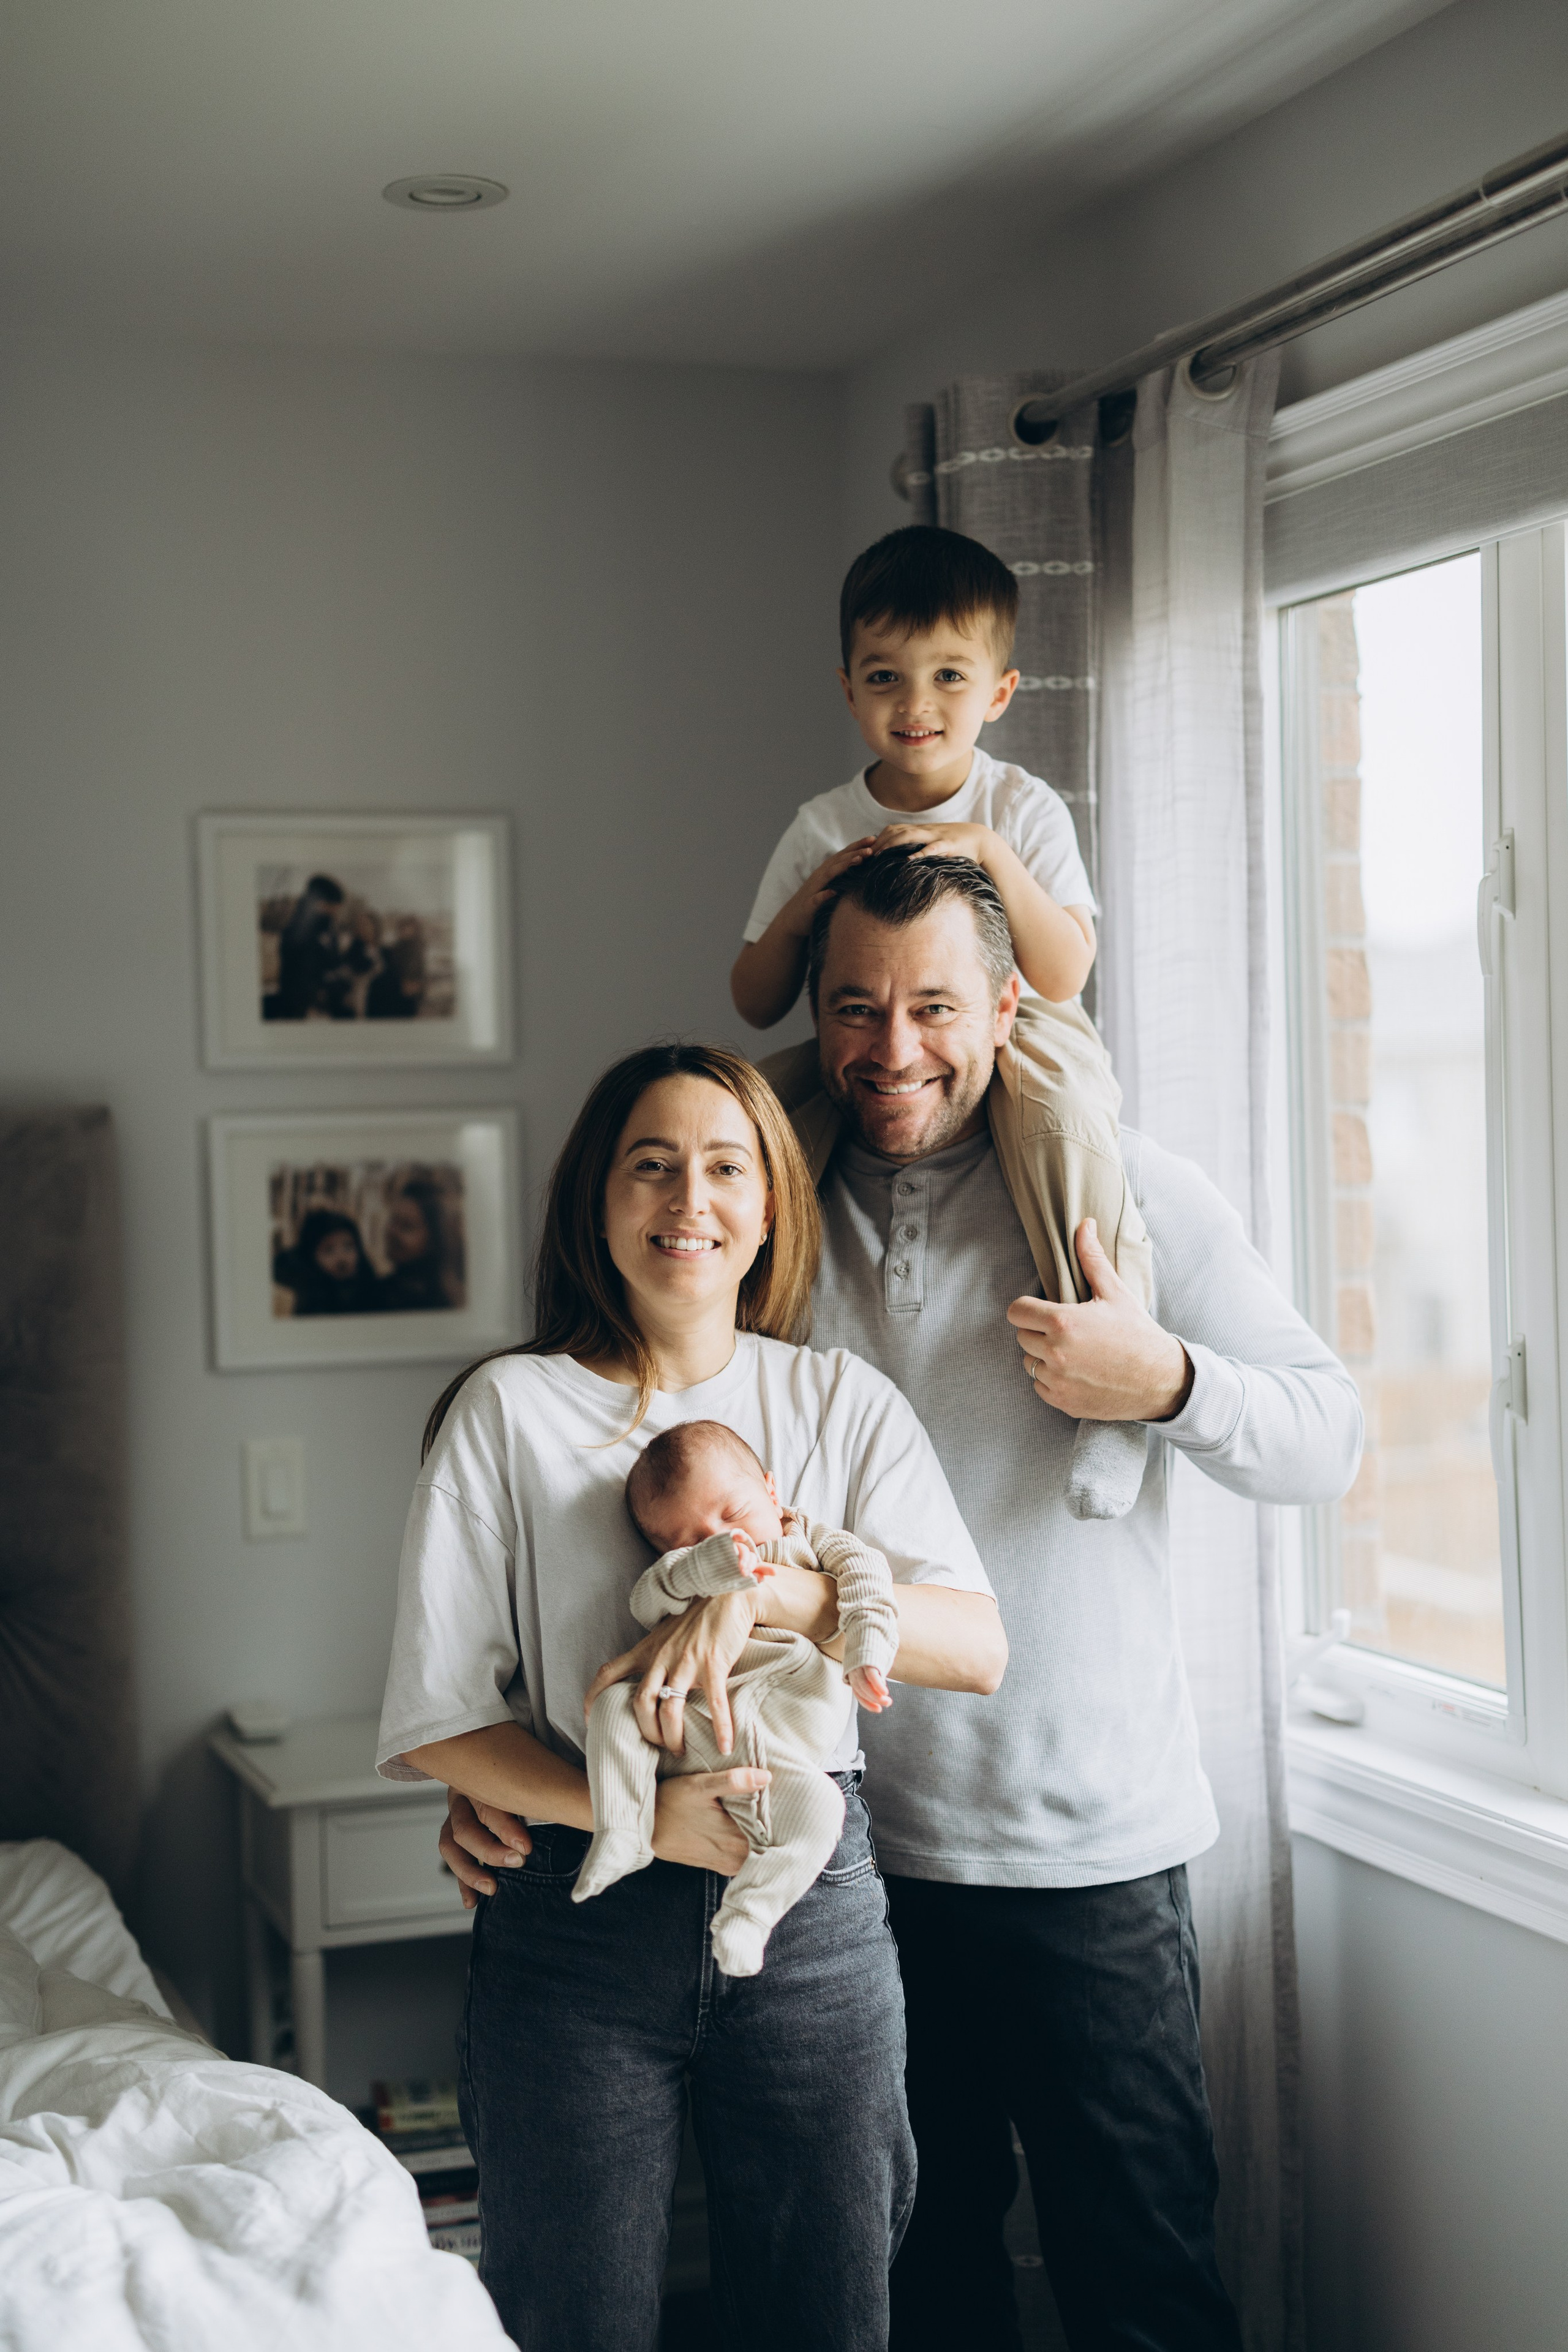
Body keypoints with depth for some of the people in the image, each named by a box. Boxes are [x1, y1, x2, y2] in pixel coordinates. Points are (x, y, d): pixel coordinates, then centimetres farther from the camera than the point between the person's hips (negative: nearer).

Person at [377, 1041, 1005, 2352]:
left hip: (813, 1905, 2)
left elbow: (978, 1649, -5)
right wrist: (638, 1816, -17)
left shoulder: (844, 1401, 7)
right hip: (578, 1922, -1)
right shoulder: (510, 1411, 1)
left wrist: (759, 1589, -19)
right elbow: (437, 1719, -3)